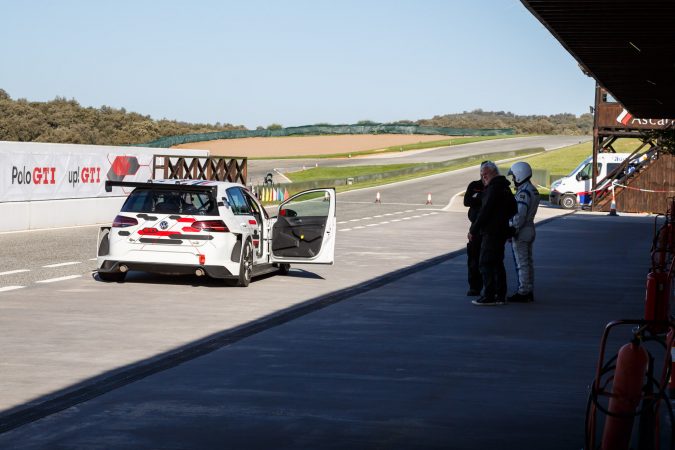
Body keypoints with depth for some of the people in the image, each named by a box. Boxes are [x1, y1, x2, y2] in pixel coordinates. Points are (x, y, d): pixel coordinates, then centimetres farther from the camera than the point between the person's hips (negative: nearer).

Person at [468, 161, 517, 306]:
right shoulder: (505, 187, 16)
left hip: (491, 232, -10)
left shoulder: (493, 189, -16)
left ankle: (489, 296, -9)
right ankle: (500, 296, 16)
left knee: (486, 263, -7)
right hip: (501, 231, 10)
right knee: (497, 263, 14)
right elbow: (512, 210, 25)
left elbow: (485, 212, -18)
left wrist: (473, 230, -13)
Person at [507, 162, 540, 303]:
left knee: (521, 263, -6)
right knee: (528, 262, 14)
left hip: (520, 232, -10)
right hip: (529, 229, 10)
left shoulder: (524, 192, -18)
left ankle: (522, 292, -4)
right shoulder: (533, 190, 13)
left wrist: (514, 229, -20)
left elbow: (520, 214, -24)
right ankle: (529, 291, 19)